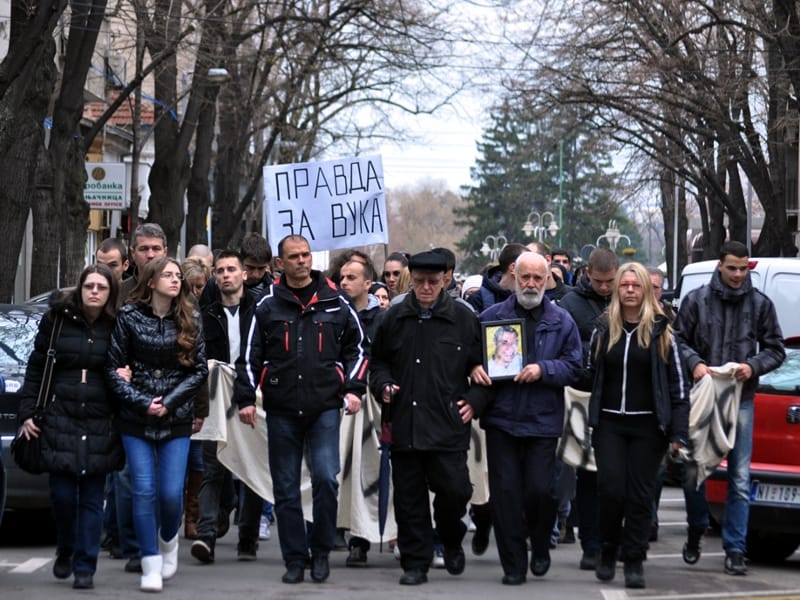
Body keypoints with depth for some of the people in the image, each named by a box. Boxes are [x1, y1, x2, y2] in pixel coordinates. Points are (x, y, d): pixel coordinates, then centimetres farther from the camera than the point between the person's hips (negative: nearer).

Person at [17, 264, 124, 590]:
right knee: (62, 494, -1)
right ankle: (65, 551, 25)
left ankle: (85, 567, 6)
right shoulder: (57, 319, 3)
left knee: (91, 499, 1)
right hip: (60, 420, 0)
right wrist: (27, 413, 2)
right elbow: (35, 368, 6)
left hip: (99, 425, 0)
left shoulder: (117, 327, 1)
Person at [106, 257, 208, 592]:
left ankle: (168, 540, 27)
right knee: (144, 490, -5)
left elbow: (200, 370, 2)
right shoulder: (130, 317, -2)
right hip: (136, 420, -1)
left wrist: (169, 402, -10)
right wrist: (142, 402, -12)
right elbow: (114, 368, -2)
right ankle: (151, 565, 3)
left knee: (171, 492, -4)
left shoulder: (189, 320, 3)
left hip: (176, 420, 1)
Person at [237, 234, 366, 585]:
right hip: (281, 411, 1)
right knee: (286, 489, 4)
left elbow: (357, 347, 13)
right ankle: (295, 559, 11)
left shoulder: (335, 303, 6)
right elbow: (250, 356, 8)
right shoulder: (268, 307, 6)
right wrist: (246, 398, 0)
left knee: (325, 478, -13)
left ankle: (321, 550, 4)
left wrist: (353, 388, 3)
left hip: (324, 408, -1)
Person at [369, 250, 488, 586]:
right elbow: (378, 361, 21)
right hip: (404, 424, 2)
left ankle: (451, 542, 24)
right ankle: (415, 563, 13)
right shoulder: (394, 318, 9)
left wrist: (474, 401, -1)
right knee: (409, 497, 4)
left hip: (448, 424, -2)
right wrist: (383, 385, 3)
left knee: (454, 490, -5)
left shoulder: (464, 318, 3)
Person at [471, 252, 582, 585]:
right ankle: (513, 564, 8)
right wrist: (475, 368, -10)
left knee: (540, 489, -5)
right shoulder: (492, 316, 6)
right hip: (501, 419, 1)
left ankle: (540, 547, 23)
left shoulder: (561, 321, 5)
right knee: (505, 492, 0)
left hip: (543, 421, -1)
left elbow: (573, 367, 1)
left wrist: (543, 369, -14)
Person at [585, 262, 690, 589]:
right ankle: (608, 549, 13)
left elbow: (678, 384, 0)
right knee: (610, 489, -8)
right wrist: (589, 420, 6)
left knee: (640, 494, 0)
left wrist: (678, 433, -7)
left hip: (648, 427, -1)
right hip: (609, 424, 2)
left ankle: (634, 561, 8)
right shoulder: (603, 329, 7)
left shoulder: (661, 331, 0)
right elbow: (590, 374, 14)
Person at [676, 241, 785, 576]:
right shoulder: (697, 300, 4)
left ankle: (735, 550, 2)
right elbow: (678, 340, 6)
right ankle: (696, 531, 26)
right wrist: (694, 362, -12)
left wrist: (753, 366, -10)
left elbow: (775, 349, 8)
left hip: (741, 399, 0)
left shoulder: (760, 304, 6)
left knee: (740, 479, -2)